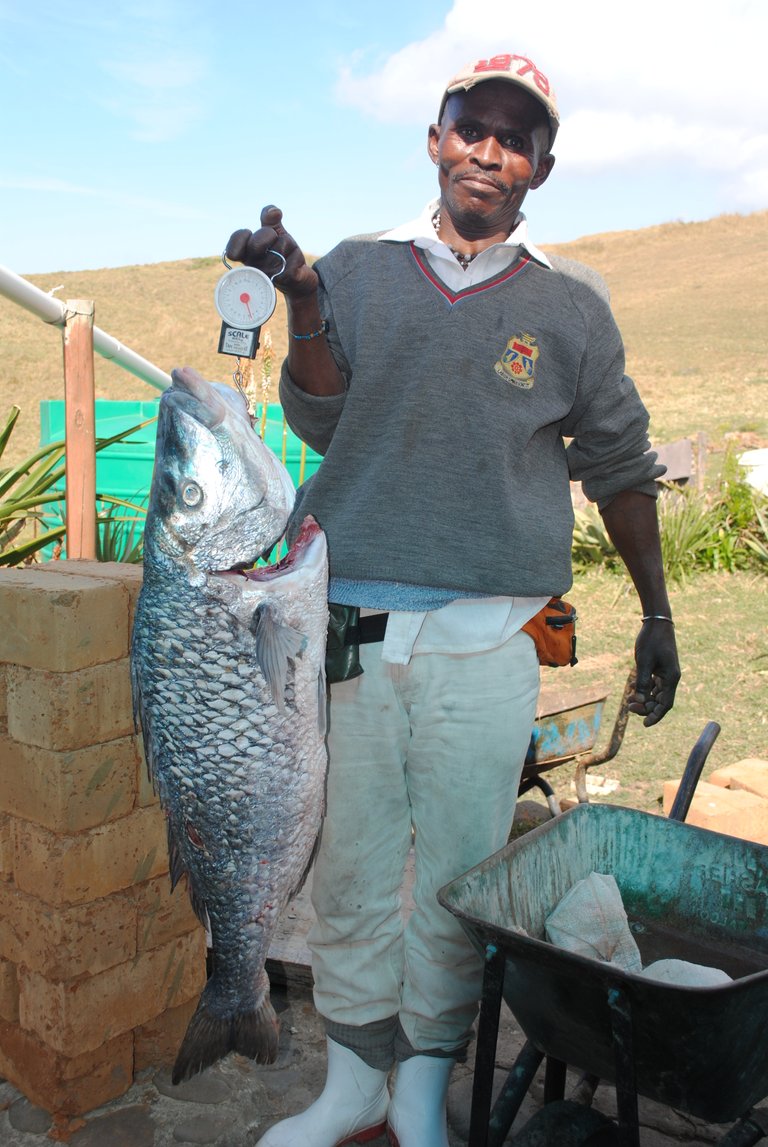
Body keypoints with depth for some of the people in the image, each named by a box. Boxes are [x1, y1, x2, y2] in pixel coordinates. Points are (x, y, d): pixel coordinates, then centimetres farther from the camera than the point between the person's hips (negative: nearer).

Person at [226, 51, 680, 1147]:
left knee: (457, 882, 8)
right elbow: (323, 423, 0)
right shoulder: (359, 270, 9)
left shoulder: (570, 305, 7)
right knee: (349, 869, 9)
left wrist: (657, 615, 13)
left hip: (483, 647, 0)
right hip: (347, 632, 1)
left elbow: (620, 466, 13)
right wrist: (302, 304, -15)